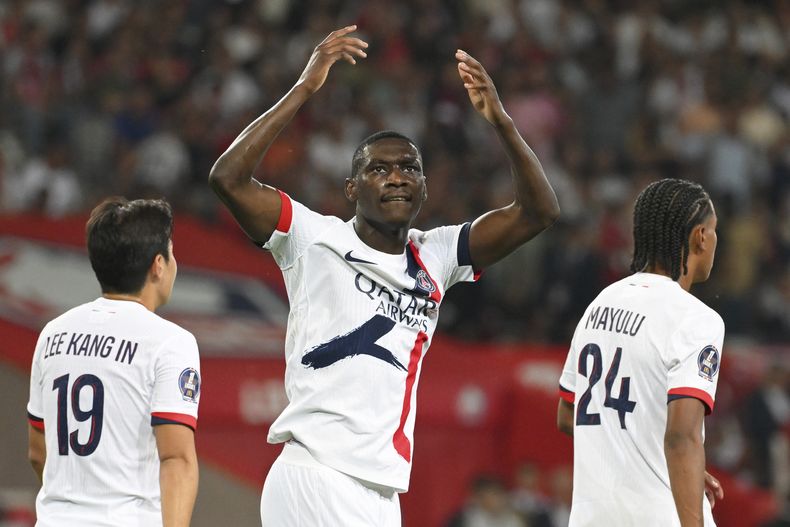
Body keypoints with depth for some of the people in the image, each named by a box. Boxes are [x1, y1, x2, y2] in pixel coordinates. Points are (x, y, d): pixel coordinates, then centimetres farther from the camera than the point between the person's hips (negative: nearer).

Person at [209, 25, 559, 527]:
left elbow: (539, 211, 10)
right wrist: (305, 89, -14)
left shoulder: (435, 258, 15)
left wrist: (500, 120, -3)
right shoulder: (316, 240, 0)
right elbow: (228, 178, -13)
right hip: (315, 478, -6)